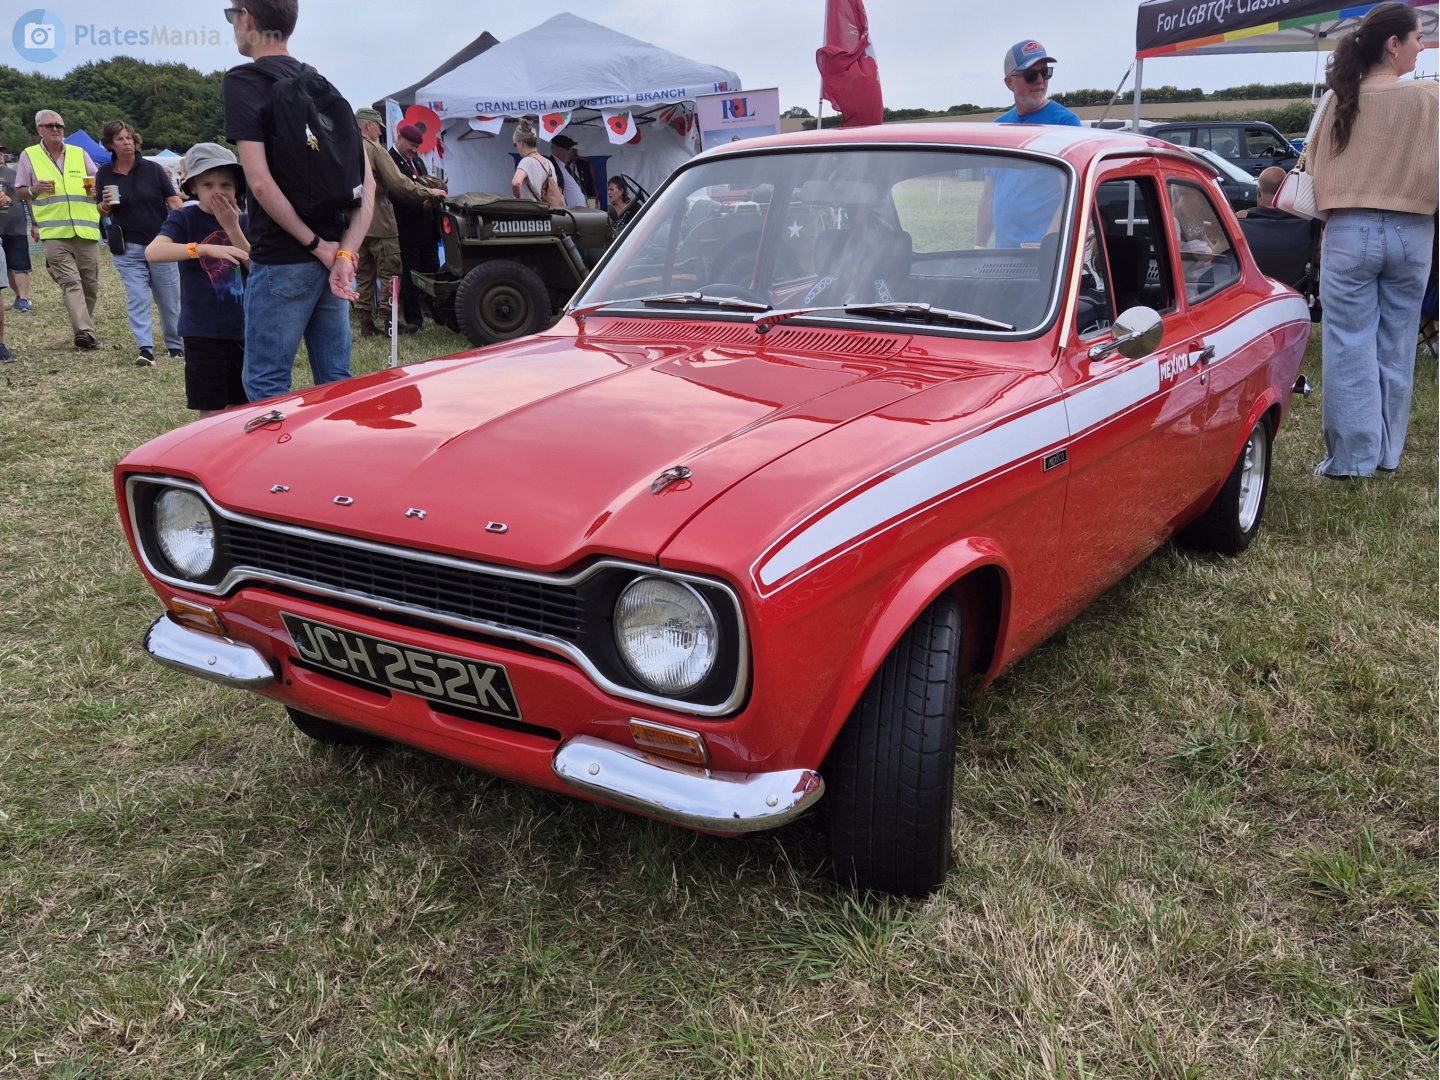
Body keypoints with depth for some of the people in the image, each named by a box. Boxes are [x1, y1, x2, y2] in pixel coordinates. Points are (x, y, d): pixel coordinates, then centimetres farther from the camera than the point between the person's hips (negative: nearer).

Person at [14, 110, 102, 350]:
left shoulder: (79, 153, 13)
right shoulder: (29, 156, 8)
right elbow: (19, 191, 12)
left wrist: (97, 189, -5)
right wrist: (34, 190, -10)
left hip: (86, 229, 3)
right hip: (54, 232, -3)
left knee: (90, 282, 6)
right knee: (70, 282, -15)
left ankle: (86, 328, 21)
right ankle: (84, 331, -25)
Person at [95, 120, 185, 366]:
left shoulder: (152, 169, 0)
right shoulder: (105, 174, 5)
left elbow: (174, 201, 0)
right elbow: (103, 212, 14)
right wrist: (106, 204, -10)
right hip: (128, 247, 1)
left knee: (169, 299, 6)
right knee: (137, 300, -8)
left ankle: (174, 345, 22)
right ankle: (145, 349, -12)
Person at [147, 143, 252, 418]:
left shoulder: (244, 221, 6)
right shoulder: (184, 219, -4)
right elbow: (153, 252, -21)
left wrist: (232, 228, -14)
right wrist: (206, 249, -31)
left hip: (244, 331, 4)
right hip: (203, 334, -4)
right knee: (213, 415, 0)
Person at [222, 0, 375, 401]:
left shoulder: (242, 82, -6)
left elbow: (260, 182, -17)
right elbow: (367, 181, 8)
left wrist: (316, 245, -11)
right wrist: (345, 252, -2)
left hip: (282, 260, -7)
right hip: (335, 254, 7)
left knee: (266, 384, 1)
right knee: (336, 381, 11)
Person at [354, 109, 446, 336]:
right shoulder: (375, 151, -10)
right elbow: (399, 184, -17)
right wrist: (429, 192, -9)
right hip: (379, 223, -7)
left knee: (363, 275, 10)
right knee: (389, 274, -1)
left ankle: (366, 324, 10)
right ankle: (389, 322, -1)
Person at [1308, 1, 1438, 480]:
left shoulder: (1340, 100, 0)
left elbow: (1315, 170, 11)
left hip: (1349, 233, 0)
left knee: (1350, 349, 2)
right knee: (1395, 348, 11)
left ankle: (1351, 457, 3)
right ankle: (1387, 452, 20)